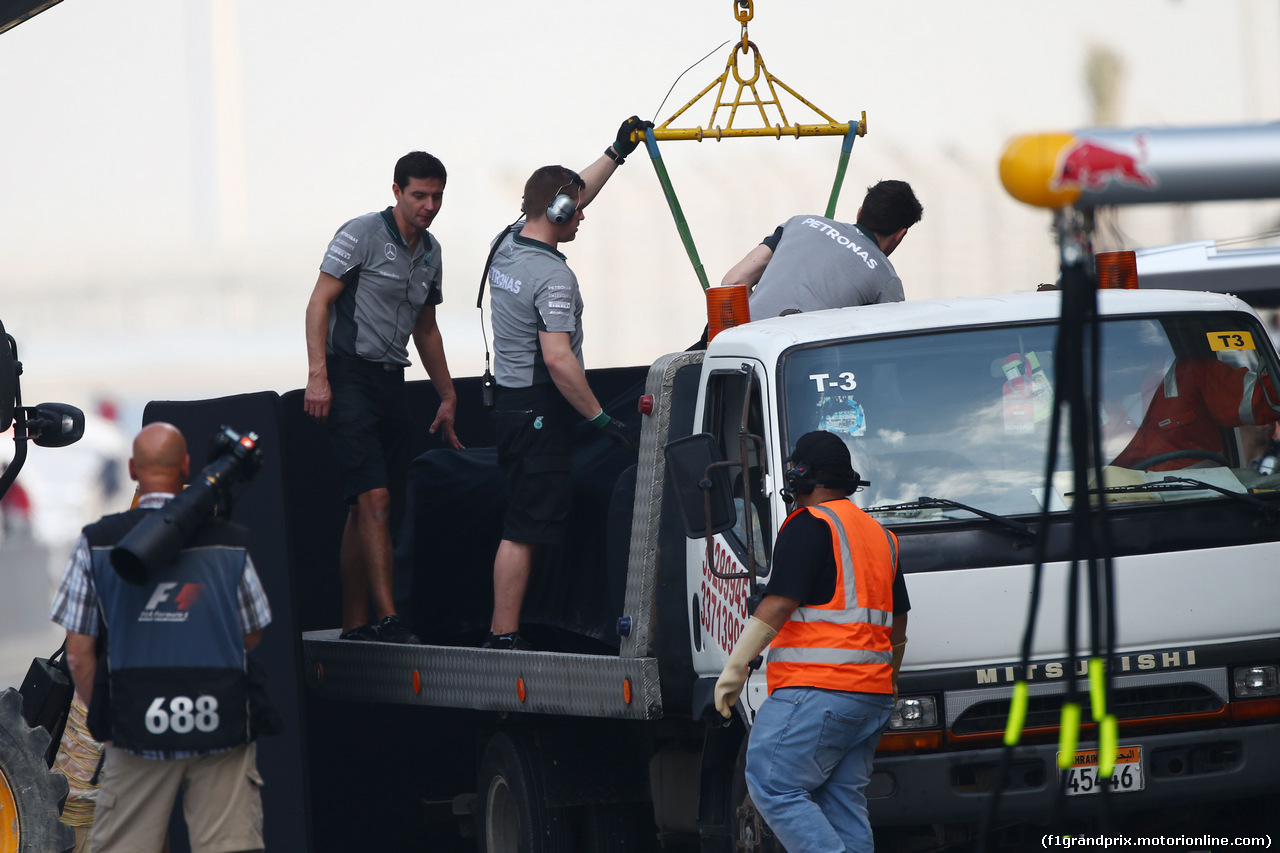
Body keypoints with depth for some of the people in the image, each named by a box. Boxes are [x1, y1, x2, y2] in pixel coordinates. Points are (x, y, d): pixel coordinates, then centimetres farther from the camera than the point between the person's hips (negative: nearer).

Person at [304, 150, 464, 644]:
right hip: (349, 376, -8)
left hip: (391, 381, 8)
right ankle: (387, 619, -22)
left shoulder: (429, 252, 16)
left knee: (369, 510, 7)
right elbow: (319, 303, -10)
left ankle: (354, 625, 10)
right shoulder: (362, 235, -7)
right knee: (374, 497, -17)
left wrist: (448, 396, 25)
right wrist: (317, 376, -19)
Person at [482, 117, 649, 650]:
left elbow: (567, 199, 26)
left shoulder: (506, 245, 10)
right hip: (539, 409, -10)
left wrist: (617, 153, 30)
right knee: (525, 528, -10)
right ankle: (504, 635, -12)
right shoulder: (553, 276, -18)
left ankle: (503, 630, 14)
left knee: (525, 522, 13)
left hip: (509, 401, 10)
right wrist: (601, 417, -20)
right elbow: (558, 359, -25)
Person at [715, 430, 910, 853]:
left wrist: (735, 667, -11)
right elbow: (898, 624, 26)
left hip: (817, 690, -9)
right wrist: (888, 683, 36)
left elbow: (779, 604, -14)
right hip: (872, 692, 9)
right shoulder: (879, 534, 21)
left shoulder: (810, 525, -6)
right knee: (843, 799, 8)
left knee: (774, 789, -9)